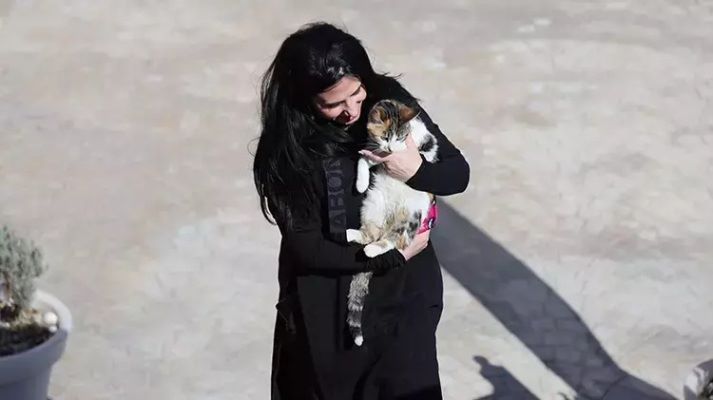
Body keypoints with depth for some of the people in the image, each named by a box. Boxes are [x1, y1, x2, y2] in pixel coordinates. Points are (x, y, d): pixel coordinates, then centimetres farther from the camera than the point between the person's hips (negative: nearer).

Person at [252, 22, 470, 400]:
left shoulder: (390, 100, -12)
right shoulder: (285, 148, -20)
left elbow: (459, 173, -4)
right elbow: (306, 247, -17)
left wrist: (417, 171, -25)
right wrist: (391, 256, -18)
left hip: (403, 289, 2)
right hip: (326, 304, -2)